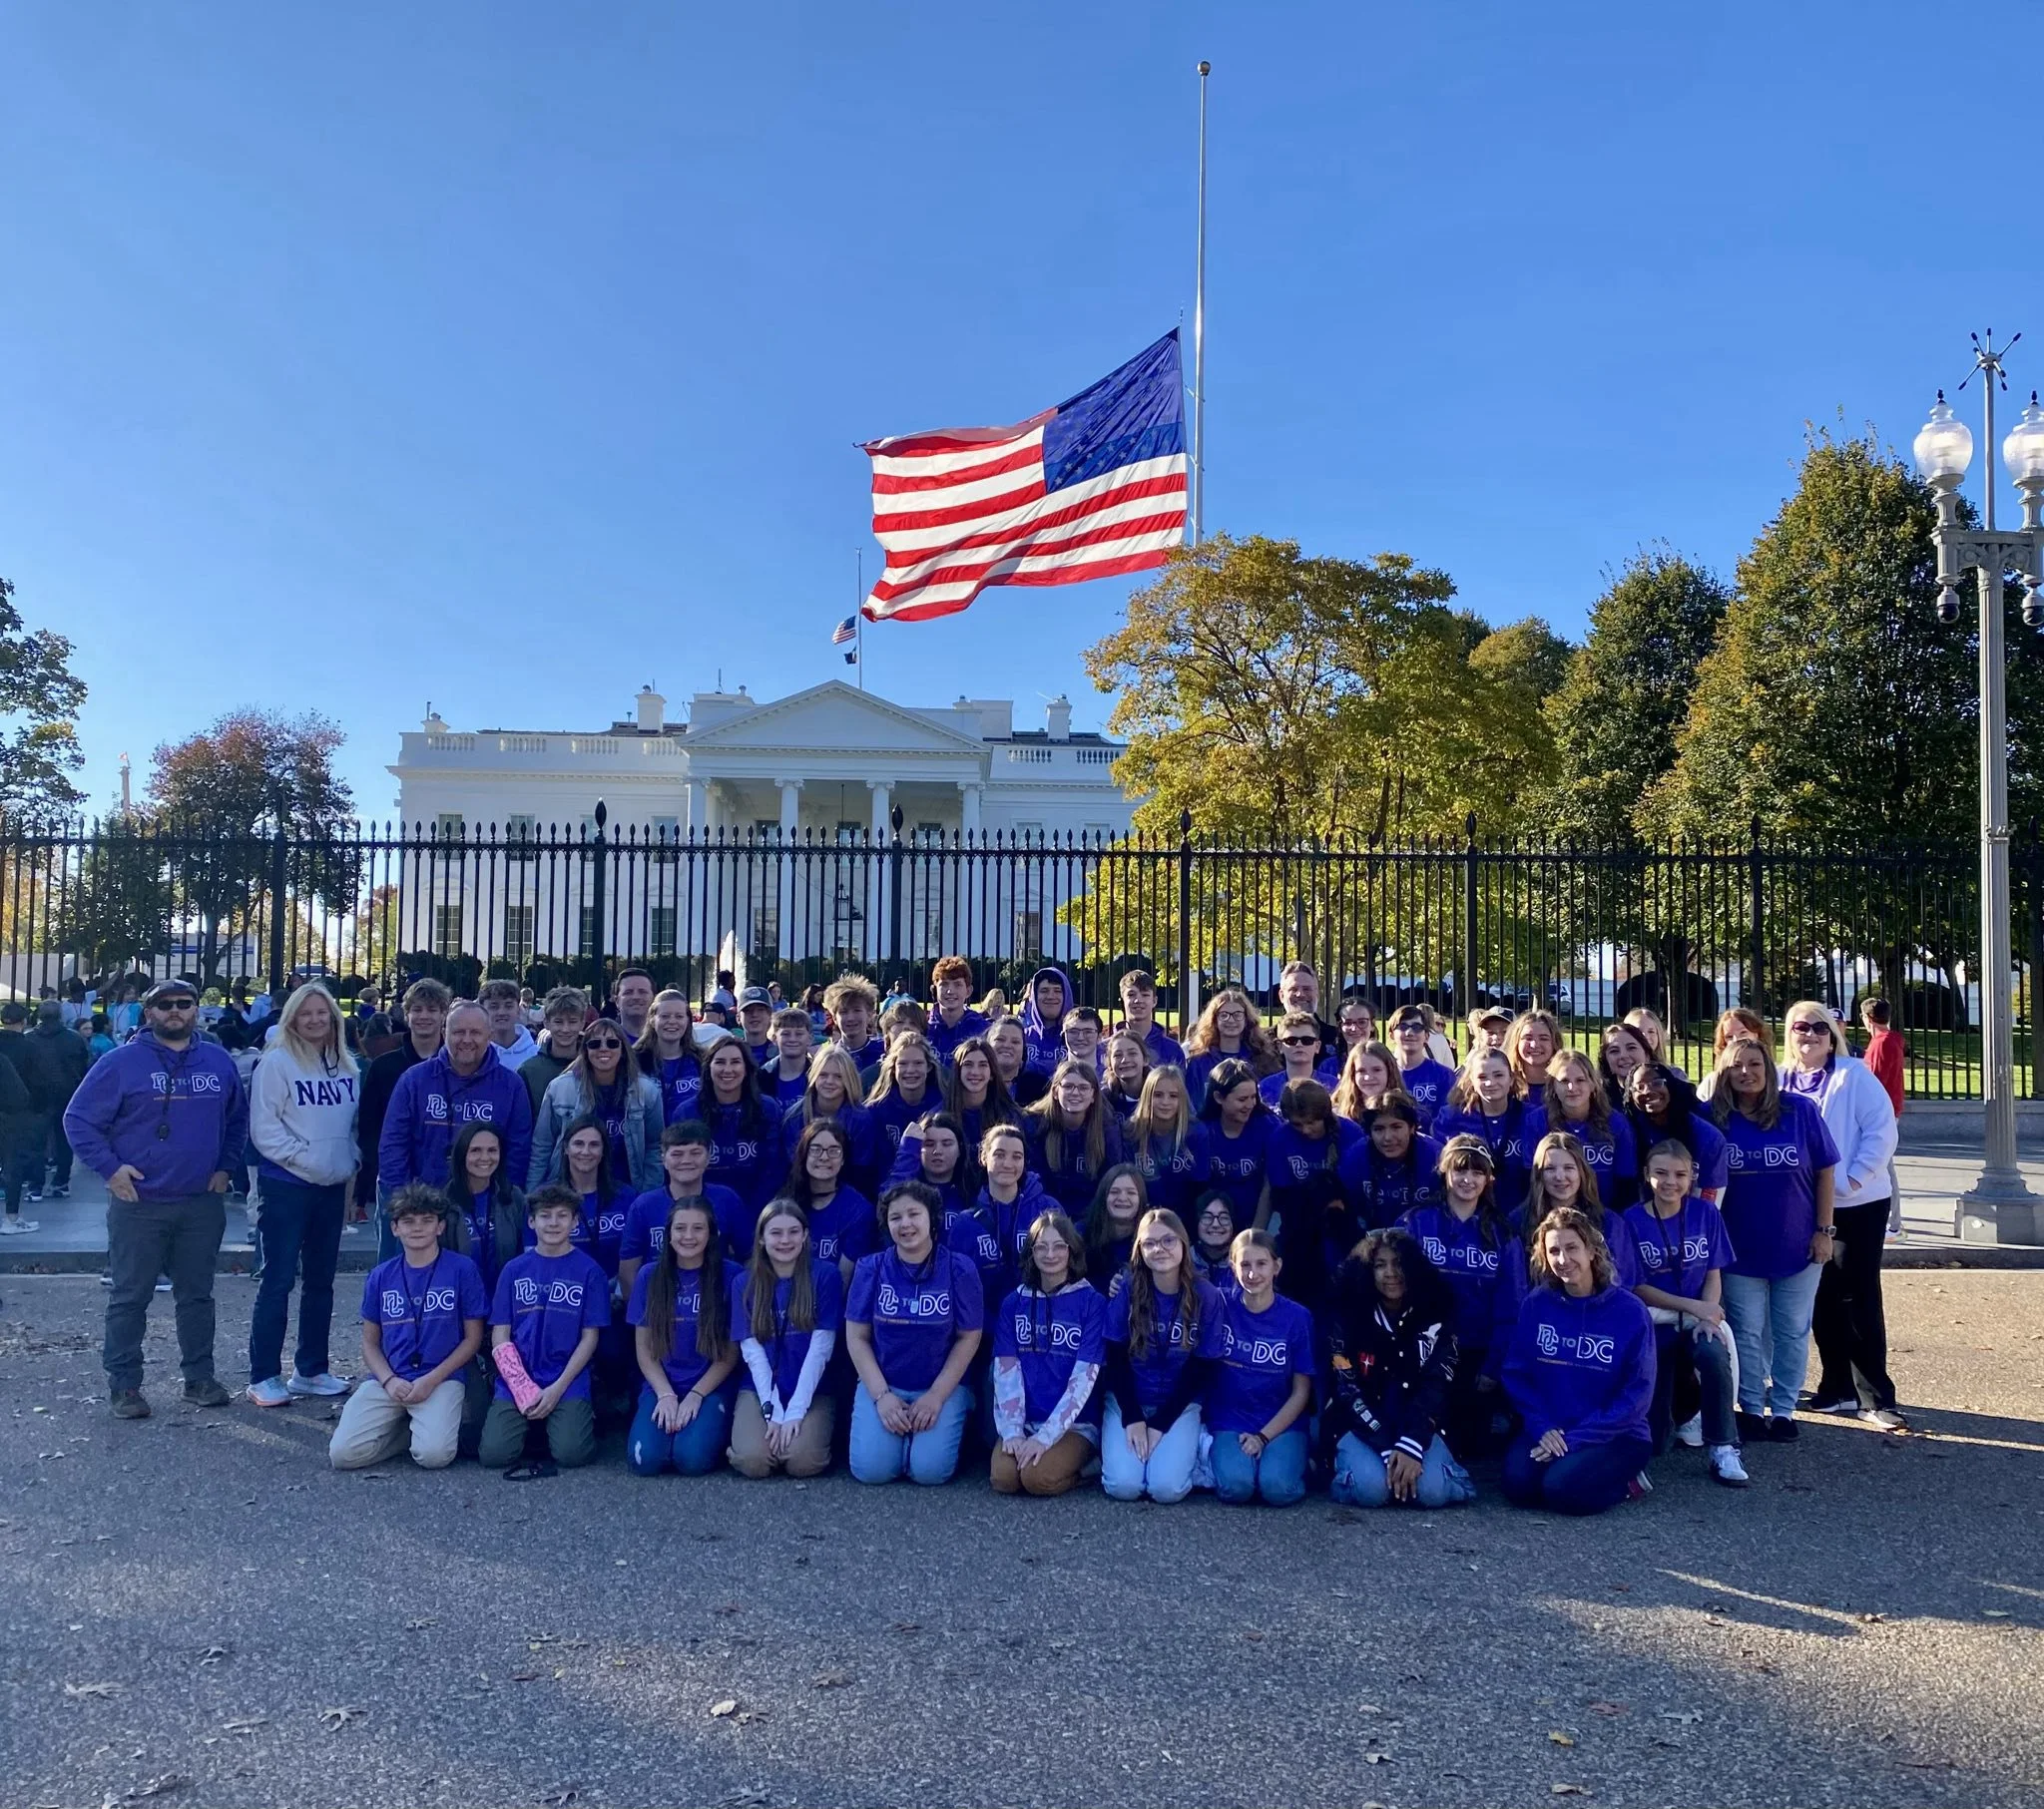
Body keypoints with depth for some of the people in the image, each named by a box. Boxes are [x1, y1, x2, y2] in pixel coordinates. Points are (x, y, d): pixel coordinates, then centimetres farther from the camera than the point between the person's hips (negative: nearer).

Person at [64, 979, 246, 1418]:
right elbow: (78, 1119, -3)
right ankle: (124, 1385, 13)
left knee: (197, 1294, 12)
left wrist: (226, 1167, 8)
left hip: (202, 1204, 3)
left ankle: (200, 1377, 21)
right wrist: (110, 1168, -10)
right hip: (138, 1204, -3)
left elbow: (238, 1119, 18)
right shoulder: (122, 1062, -6)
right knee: (130, 1298, 3)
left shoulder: (219, 1062, 7)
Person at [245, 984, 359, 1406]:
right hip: (287, 1186, -6)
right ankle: (263, 1377, 6)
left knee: (320, 1280, 12)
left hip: (333, 1187, 6)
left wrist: (349, 1165, 4)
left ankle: (311, 1370, 22)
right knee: (279, 1280, -2)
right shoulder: (277, 1062, -8)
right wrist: (304, 1158, -17)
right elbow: (264, 1128, -13)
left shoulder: (346, 1066, 9)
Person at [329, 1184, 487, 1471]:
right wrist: (389, 1381, -7)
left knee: (434, 1455, -28)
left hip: (442, 1379, -3)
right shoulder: (381, 1276, 8)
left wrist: (431, 1380, -11)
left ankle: (435, 1422, 6)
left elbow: (472, 1338, 0)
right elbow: (370, 1341, 12)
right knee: (343, 1454, -18)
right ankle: (403, 1424, 7)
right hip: (387, 1380, 3)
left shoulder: (462, 1270, -2)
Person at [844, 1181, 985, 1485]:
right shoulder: (870, 1268, -4)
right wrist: (881, 1395, -10)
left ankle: (940, 1419, 12)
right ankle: (894, 1426, 14)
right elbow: (857, 1337, -1)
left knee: (930, 1470, -20)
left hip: (944, 1387, -1)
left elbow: (969, 1338, -4)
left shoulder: (959, 1269, -8)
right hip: (883, 1384, 1)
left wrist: (937, 1395, -11)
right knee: (871, 1468, -17)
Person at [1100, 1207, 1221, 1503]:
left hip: (1180, 1404, 0)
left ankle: (1187, 1452, 10)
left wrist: (1161, 1424, -12)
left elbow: (1201, 1371, -7)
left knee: (1167, 1488, -22)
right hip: (1127, 1401, 0)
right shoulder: (1127, 1290, -10)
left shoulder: (1207, 1297, -10)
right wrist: (1132, 1419, -14)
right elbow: (1116, 1360, -5)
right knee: (1124, 1486, -19)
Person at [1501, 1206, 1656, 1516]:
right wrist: (1542, 1427, -14)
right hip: (1550, 1431, 3)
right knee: (1519, 1485, -24)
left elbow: (1637, 1393, -10)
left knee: (1564, 1490, -28)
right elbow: (1517, 1373, 3)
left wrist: (1576, 1439, -17)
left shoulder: (1630, 1310, -9)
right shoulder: (1535, 1304, 0)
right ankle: (1568, 1462, 6)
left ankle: (1624, 1479, 3)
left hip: (1617, 1435, -2)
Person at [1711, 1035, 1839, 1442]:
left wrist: (1823, 1230, -4)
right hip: (1740, 1249, 0)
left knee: (1792, 1332, 11)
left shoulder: (1800, 1110, -8)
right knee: (1747, 1333, 8)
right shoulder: (1713, 1117, -8)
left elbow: (1825, 1172, -2)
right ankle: (1751, 1408, 21)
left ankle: (1783, 1409, 24)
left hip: (1798, 1245, 0)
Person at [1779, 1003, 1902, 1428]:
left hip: (1858, 1205, -5)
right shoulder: (1782, 1081, 6)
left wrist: (1850, 1181, -18)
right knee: (1822, 1300, 10)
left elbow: (1882, 1130, -13)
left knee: (1860, 1299, -2)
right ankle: (1838, 1388, 22)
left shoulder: (1854, 1075, -7)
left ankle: (1875, 1396, 5)